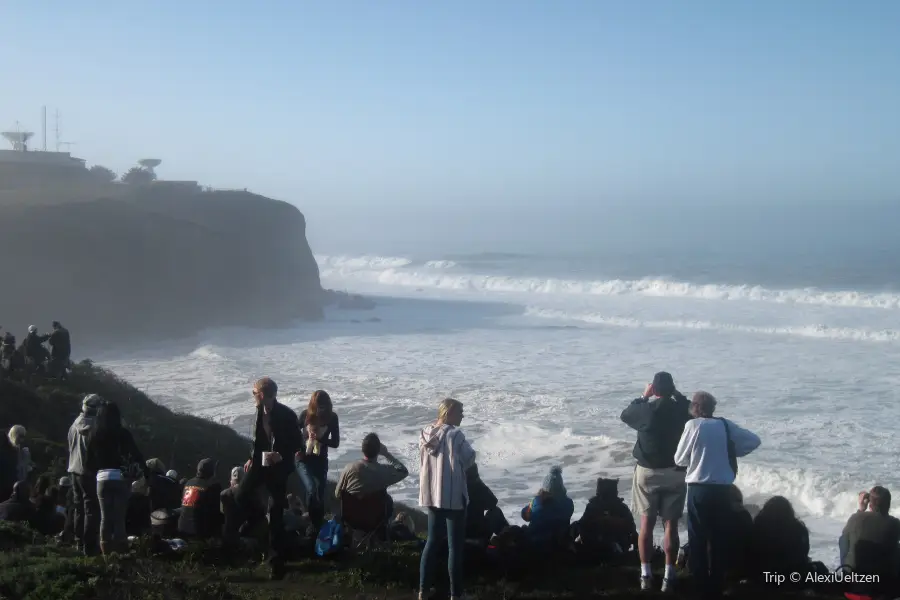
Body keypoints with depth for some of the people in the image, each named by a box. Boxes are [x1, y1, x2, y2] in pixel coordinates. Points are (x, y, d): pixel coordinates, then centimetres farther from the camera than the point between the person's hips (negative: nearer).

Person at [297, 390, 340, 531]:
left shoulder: (332, 417, -8)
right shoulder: (306, 415, -11)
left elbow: (335, 443, -6)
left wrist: (320, 439, -22)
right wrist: (297, 448, -12)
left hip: (321, 461, 2)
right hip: (304, 460, -2)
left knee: (320, 494, 3)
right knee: (312, 490, -19)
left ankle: (320, 524, 16)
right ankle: (314, 524, -3)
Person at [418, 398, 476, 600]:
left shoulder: (426, 433, 3)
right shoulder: (454, 434, -17)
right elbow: (469, 459, -6)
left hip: (431, 495, 7)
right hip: (452, 495, -7)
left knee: (433, 541, 18)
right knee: (455, 546, 2)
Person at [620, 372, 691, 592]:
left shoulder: (645, 409, -11)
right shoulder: (683, 410, -7)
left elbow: (625, 415, 10)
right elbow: (692, 407, 17)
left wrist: (643, 396, 16)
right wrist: (676, 394, 17)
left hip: (648, 471, 0)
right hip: (675, 472, 1)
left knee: (646, 523, 6)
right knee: (671, 524, 3)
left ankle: (645, 575, 7)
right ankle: (668, 576, 3)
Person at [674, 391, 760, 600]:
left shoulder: (692, 425, -4)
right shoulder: (725, 425, 5)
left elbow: (679, 459, 2)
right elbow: (754, 441, 12)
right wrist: (731, 452, 14)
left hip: (699, 489, -3)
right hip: (723, 489, 3)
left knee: (698, 539, 6)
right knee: (720, 539, 10)